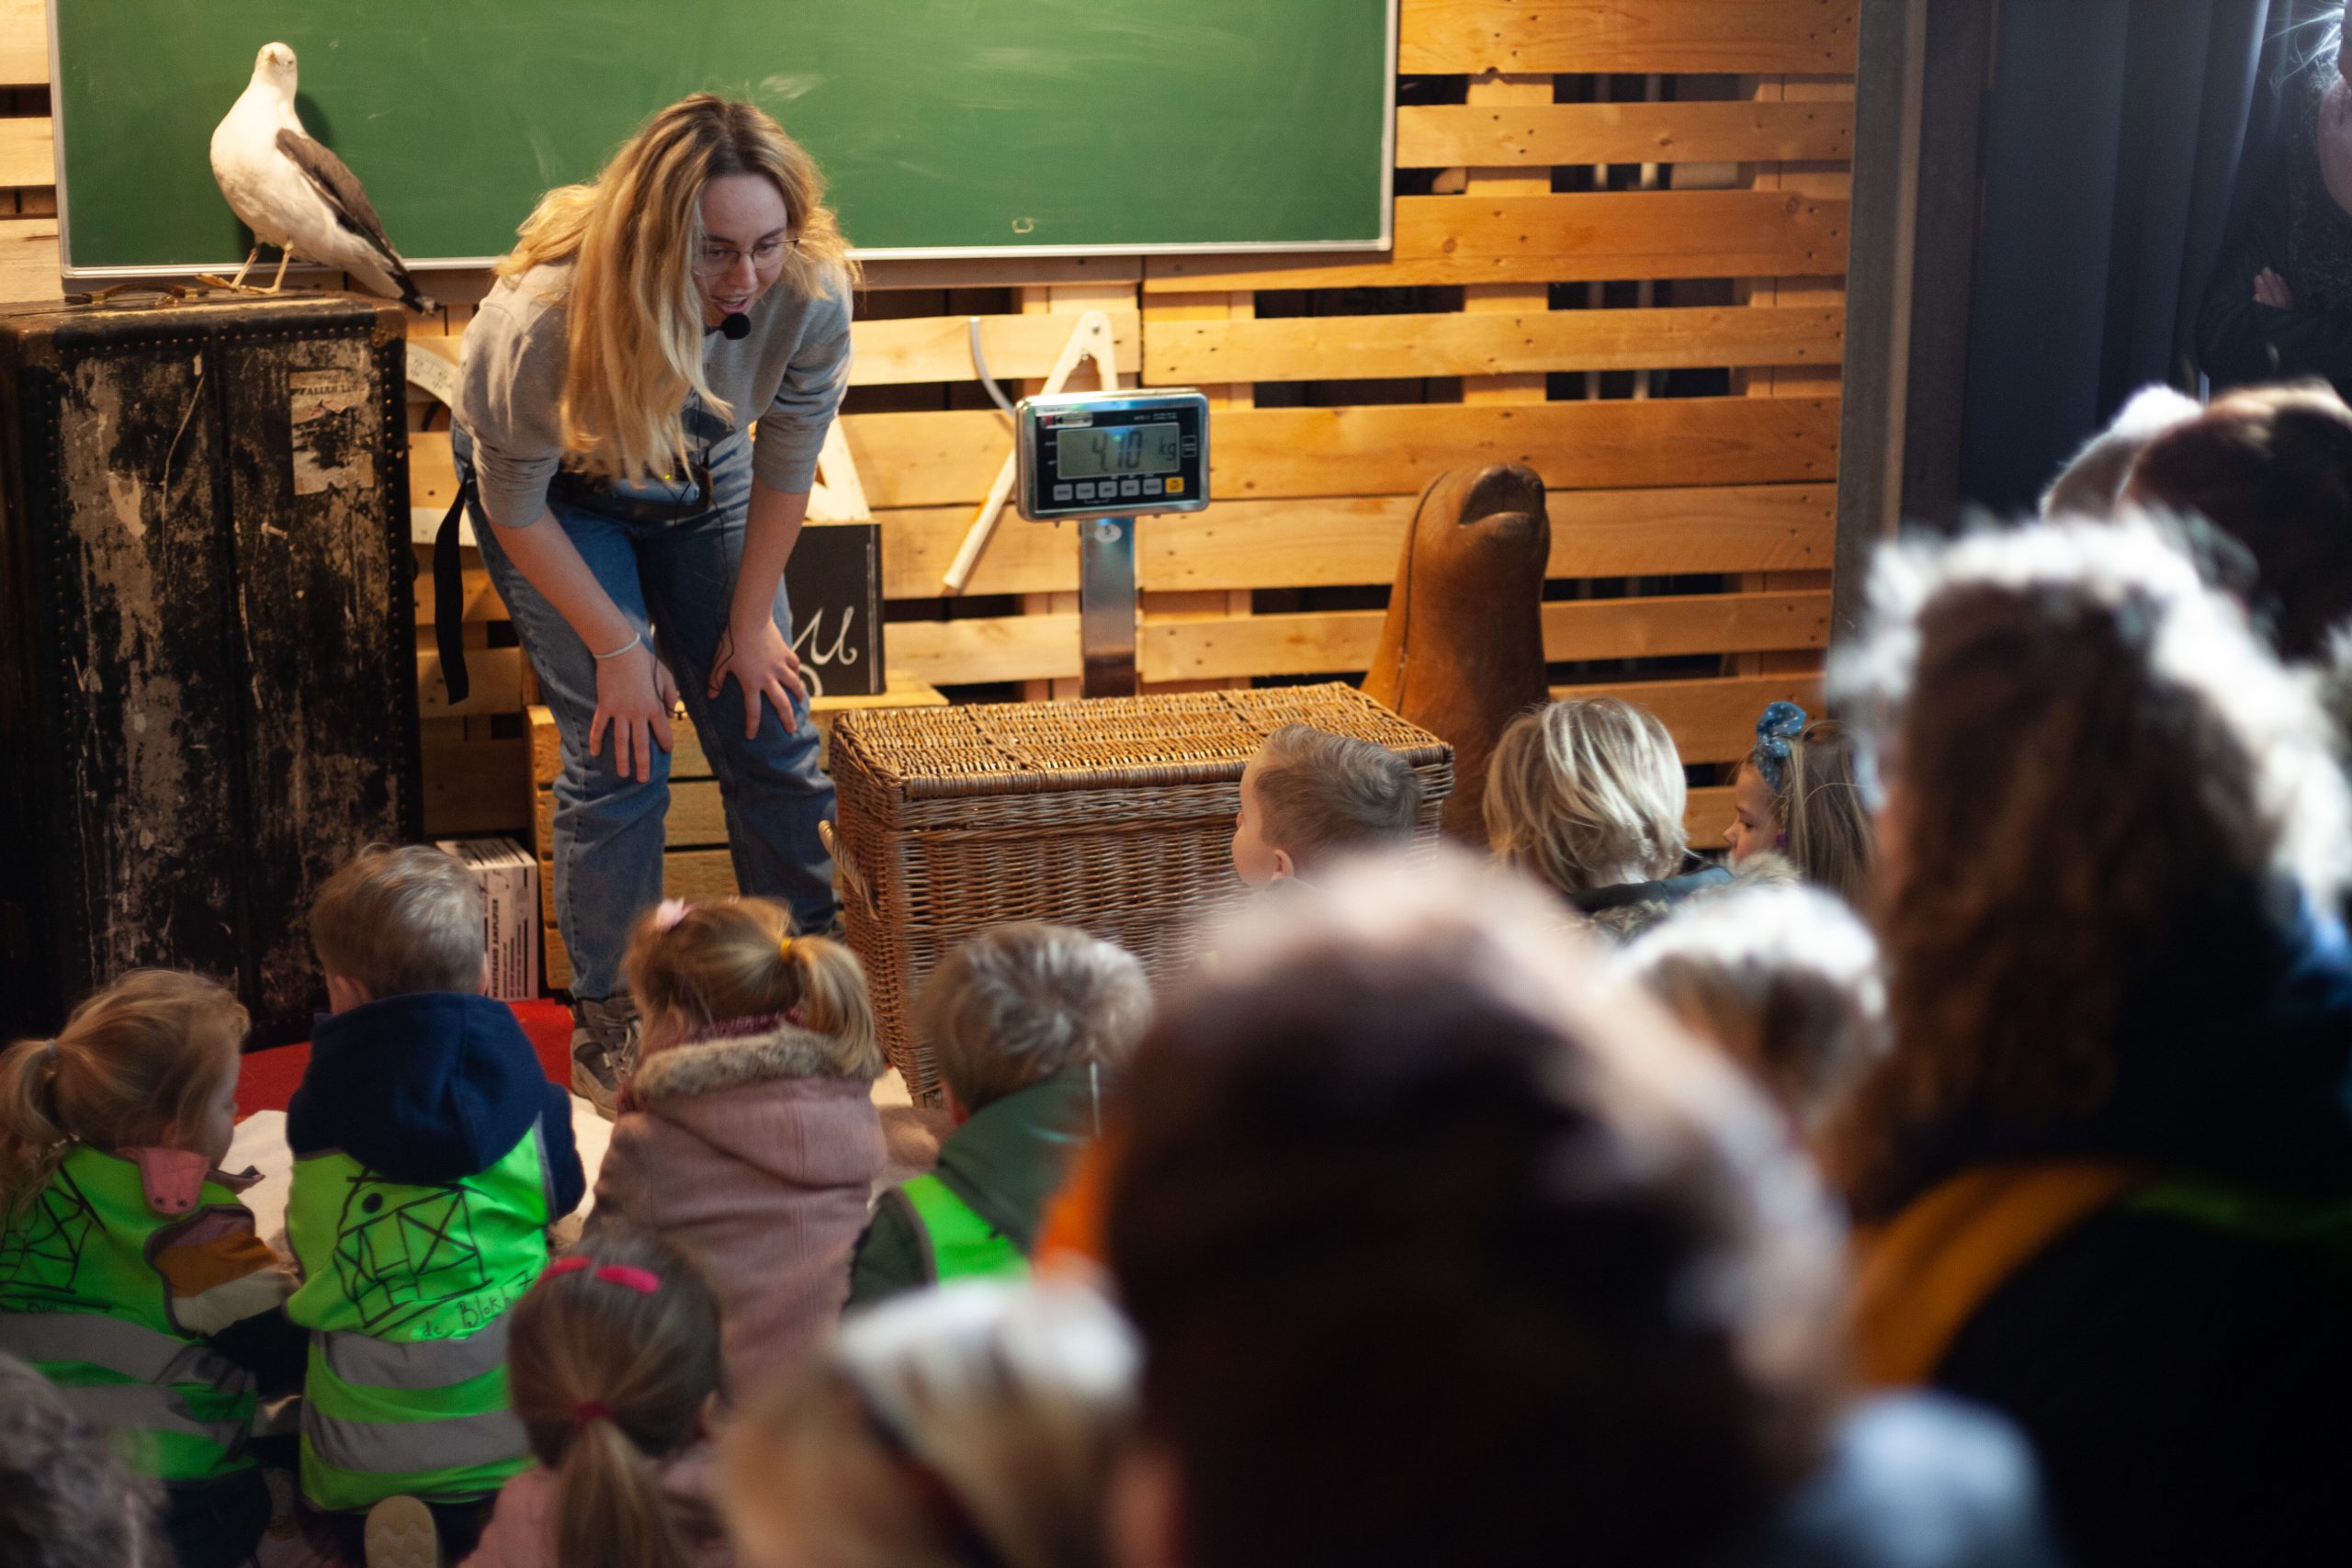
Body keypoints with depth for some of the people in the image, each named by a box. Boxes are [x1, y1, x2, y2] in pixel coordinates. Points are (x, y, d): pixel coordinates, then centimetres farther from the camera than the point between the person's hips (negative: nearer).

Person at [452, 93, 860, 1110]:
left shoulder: (811, 298, -31)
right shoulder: (549, 319, -40)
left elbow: (785, 470, -12)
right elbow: (519, 508, -23)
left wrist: (751, 624, -3)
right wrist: (619, 650, -16)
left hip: (700, 483, 4)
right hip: (554, 487, -4)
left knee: (772, 735, 3)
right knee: (621, 753, -11)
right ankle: (610, 1028, 4)